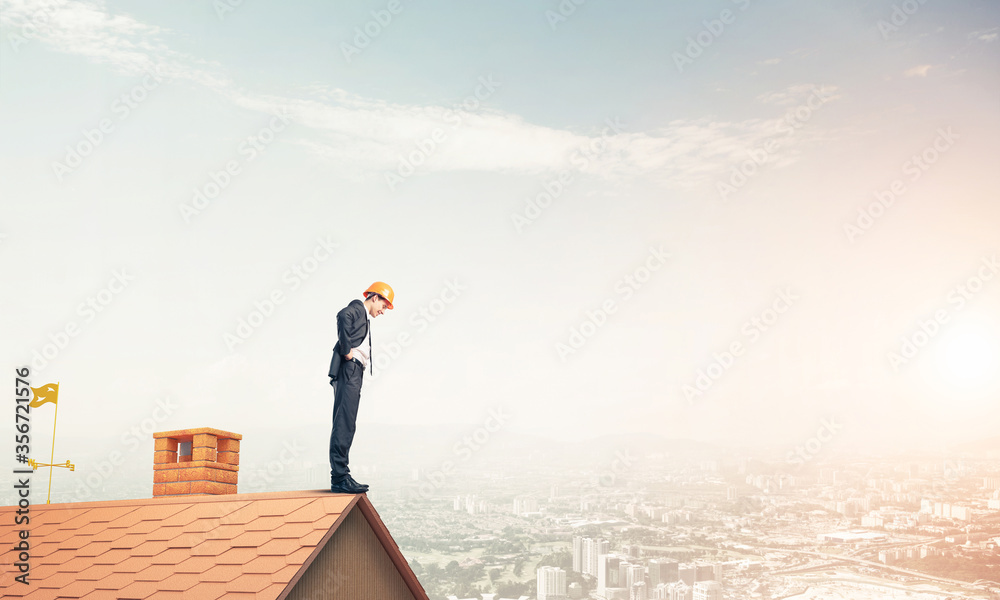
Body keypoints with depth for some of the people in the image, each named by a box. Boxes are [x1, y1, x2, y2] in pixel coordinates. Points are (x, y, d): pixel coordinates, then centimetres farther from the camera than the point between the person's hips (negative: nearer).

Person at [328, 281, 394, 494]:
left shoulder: (363, 317, 29)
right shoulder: (357, 308, -1)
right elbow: (343, 316, -24)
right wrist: (346, 350, -20)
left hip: (354, 374, 10)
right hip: (349, 370, -10)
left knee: (346, 425, 8)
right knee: (344, 423, -13)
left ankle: (340, 476, 11)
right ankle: (339, 477, -16)